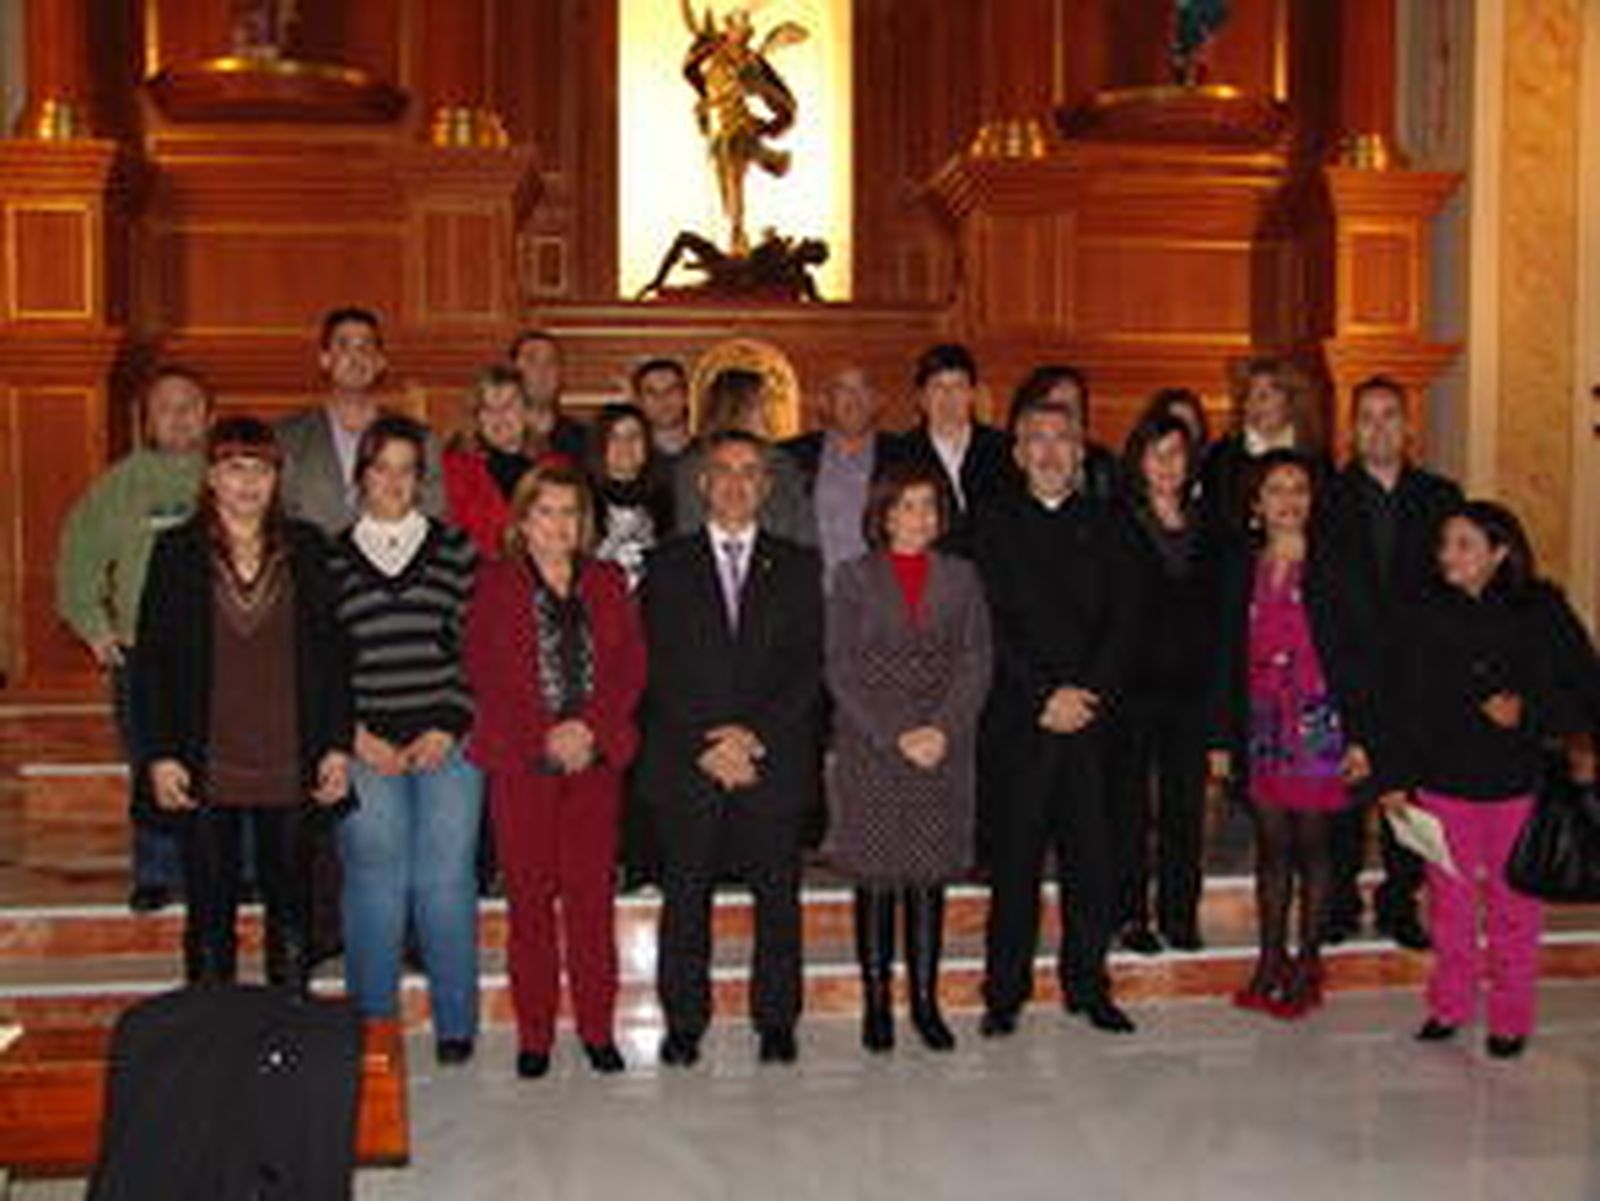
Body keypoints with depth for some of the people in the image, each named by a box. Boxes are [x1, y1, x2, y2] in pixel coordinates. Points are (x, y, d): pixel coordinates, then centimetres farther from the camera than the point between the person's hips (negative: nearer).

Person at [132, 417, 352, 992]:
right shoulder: (177, 551, 3)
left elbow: (332, 652, 5)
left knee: (291, 905, 10)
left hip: (290, 766, 1)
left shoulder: (305, 548, 5)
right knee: (210, 911, 7)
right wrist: (159, 754, -6)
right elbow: (151, 660, 1)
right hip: (206, 767, -1)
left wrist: (338, 745, -1)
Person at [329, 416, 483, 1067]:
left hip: (446, 743, 0)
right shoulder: (332, 559, 10)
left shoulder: (455, 549, 9)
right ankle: (373, 1029, 11)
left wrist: (450, 728, -4)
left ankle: (455, 1024, 10)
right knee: (373, 884, -2)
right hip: (366, 749, 0)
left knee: (445, 882, -2)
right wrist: (354, 734, -3)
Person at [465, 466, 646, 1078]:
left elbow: (631, 667, 6)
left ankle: (597, 1028, 12)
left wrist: (589, 727, -9)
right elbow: (483, 673, -1)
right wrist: (545, 737, -11)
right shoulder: (495, 583, 6)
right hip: (519, 762, -2)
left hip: (595, 758, 2)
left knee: (592, 892, 2)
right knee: (530, 896, 1)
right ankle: (533, 1034, 11)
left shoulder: (608, 583, 13)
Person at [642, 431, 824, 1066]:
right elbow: (657, 668, 1)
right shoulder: (667, 565, 9)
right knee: (685, 896, 2)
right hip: (685, 762, 0)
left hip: (775, 759, 1)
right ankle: (683, 1023, 13)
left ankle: (776, 1021, 15)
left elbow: (810, 667, 3)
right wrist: (706, 744, -9)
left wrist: (756, 734, -9)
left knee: (778, 895, 4)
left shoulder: (798, 566, 11)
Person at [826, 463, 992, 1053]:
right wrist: (896, 736, -11)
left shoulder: (960, 577, 9)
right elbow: (841, 671, -3)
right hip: (870, 750, -2)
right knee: (875, 880, 2)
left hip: (945, 751, 2)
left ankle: (926, 1001, 14)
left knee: (930, 878, 5)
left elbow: (976, 664, 4)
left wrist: (943, 730, -10)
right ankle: (876, 1001, 12)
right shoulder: (854, 578, 3)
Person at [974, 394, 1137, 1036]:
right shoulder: (993, 522, 5)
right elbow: (992, 626, -3)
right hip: (1018, 718, -2)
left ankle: (1088, 984, 17)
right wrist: (1044, 695, -10)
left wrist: (1090, 692, -8)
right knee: (1014, 858, 1)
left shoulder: (1102, 525, 13)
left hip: (1091, 714, 2)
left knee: (1092, 856, 4)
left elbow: (1121, 620, 6)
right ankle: (1005, 992, 11)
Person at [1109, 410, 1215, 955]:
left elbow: (1213, 606, 13)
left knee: (1186, 802, 6)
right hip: (1133, 682, -3)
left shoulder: (1203, 525, 12)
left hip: (1190, 684, 4)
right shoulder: (1115, 523, -1)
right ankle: (1131, 914, 12)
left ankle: (1180, 912, 17)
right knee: (1130, 802, 3)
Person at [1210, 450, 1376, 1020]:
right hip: (1261, 723, 3)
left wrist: (1359, 737, -9)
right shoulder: (1241, 567, 7)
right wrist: (1221, 737, 6)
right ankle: (1270, 963, 18)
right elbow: (1228, 657, 9)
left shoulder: (1333, 567, -2)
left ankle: (1307, 964, 15)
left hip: (1317, 721, -3)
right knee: (1271, 846, 9)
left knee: (1311, 844, 4)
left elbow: (1358, 656, -3)